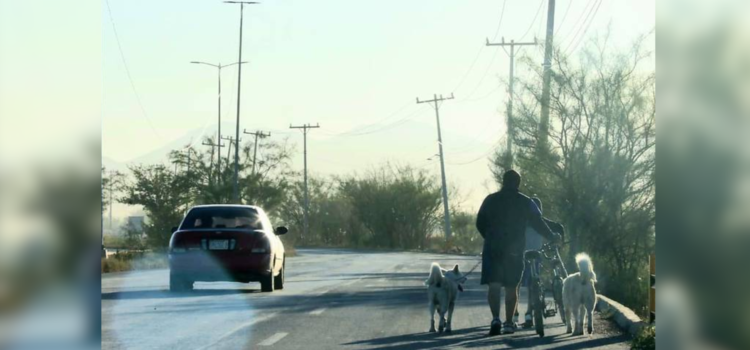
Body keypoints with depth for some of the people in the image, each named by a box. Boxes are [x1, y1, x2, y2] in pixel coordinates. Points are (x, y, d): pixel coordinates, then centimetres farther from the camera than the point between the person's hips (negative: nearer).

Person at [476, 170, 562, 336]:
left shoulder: (490, 200, 5)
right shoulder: (525, 202, 2)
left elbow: (480, 224, 9)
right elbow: (538, 223, 5)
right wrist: (551, 237, 21)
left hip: (493, 249, 0)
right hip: (514, 250, 0)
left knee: (494, 285, 0)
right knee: (511, 287, 9)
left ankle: (496, 318, -20)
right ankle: (509, 323, 9)